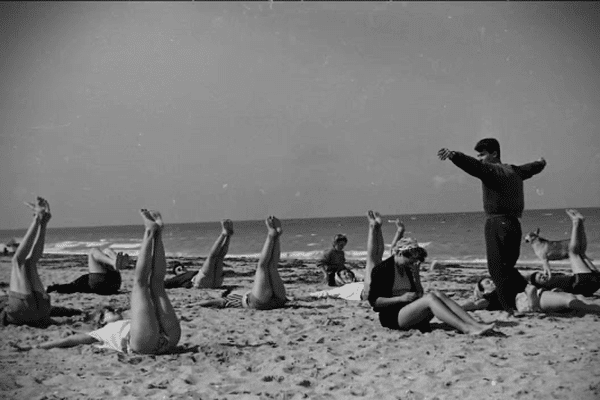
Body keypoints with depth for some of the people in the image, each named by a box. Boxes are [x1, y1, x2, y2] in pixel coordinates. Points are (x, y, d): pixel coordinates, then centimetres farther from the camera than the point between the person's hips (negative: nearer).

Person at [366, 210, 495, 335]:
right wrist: (401, 298, -17)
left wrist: (416, 275, 4)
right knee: (430, 298, -29)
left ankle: (475, 324, -34)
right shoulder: (381, 269, -5)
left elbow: (419, 295, 18)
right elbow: (373, 301, -11)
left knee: (438, 294, -20)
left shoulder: (407, 269, 16)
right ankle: (466, 329, -43)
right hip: (392, 317, -7)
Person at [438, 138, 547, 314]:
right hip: (514, 223, 8)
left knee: (498, 268, -6)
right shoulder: (515, 171, 20)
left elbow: (472, 165, -26)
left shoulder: (490, 169, -5)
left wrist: (452, 154, -43)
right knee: (507, 267, 18)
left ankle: (512, 307, -10)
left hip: (497, 223, -8)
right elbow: (532, 168, 41)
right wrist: (541, 162, 64)